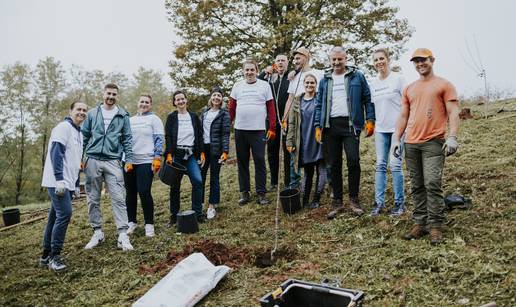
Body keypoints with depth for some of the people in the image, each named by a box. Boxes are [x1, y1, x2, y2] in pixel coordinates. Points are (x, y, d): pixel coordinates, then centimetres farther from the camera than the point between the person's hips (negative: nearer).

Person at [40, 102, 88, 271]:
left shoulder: (79, 133, 20)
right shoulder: (64, 127, -8)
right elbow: (56, 153, -19)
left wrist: (76, 184, 20)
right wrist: (59, 179, -25)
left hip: (68, 183, 9)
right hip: (58, 182, -9)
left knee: (55, 217, 11)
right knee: (64, 214, -15)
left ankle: (46, 256, 18)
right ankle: (54, 256, -5)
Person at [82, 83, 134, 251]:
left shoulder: (123, 116, 8)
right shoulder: (92, 113, 10)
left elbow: (127, 139, 8)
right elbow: (84, 136, 12)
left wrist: (129, 159, 0)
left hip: (113, 161, -2)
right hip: (92, 160, 2)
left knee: (118, 198, -7)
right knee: (93, 199, 7)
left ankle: (123, 235, -5)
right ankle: (97, 232, 19)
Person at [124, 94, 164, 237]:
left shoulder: (154, 119, 3)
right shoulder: (130, 120, 17)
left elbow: (159, 139, -3)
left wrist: (157, 158, -12)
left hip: (146, 161, -5)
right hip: (129, 161, 5)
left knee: (144, 192, -8)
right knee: (130, 193, 8)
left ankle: (149, 224, 5)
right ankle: (131, 222, 22)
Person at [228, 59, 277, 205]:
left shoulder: (264, 85, 4)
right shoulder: (237, 86, 10)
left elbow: (271, 108, 1)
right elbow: (231, 108, 9)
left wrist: (272, 128, -5)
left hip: (258, 130, -2)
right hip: (240, 130, 3)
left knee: (259, 161, 0)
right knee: (242, 161, 8)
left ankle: (261, 193, 9)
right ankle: (244, 193, 18)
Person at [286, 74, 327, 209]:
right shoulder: (297, 101, 8)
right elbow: (292, 123, 7)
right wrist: (290, 141, 1)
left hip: (318, 142, -1)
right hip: (304, 143, 1)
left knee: (322, 172, -2)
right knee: (307, 172, 9)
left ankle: (316, 200, 12)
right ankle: (304, 200, 19)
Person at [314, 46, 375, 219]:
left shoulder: (357, 76, 7)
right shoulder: (325, 80, 15)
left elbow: (368, 99, 6)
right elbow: (319, 104, 16)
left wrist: (370, 120, -4)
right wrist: (318, 126, 7)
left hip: (350, 124, -3)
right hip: (331, 126, 3)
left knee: (353, 161, -10)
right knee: (334, 164, 5)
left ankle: (354, 200, 6)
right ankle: (337, 202, 14)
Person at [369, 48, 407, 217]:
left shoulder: (398, 78, -1)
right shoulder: (372, 83, 12)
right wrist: (371, 124, 10)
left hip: (397, 127, -4)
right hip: (380, 129, 5)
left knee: (395, 164, -6)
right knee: (380, 165, 4)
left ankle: (399, 202, 5)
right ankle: (379, 202, 10)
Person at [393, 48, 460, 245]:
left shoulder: (444, 85, 4)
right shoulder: (409, 89, 18)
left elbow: (453, 112, -2)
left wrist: (452, 137, -13)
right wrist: (396, 139, 10)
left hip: (433, 142, -5)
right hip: (411, 143, 5)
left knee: (433, 184, -9)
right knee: (417, 186, 7)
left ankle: (436, 226, -1)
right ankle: (419, 224, 12)